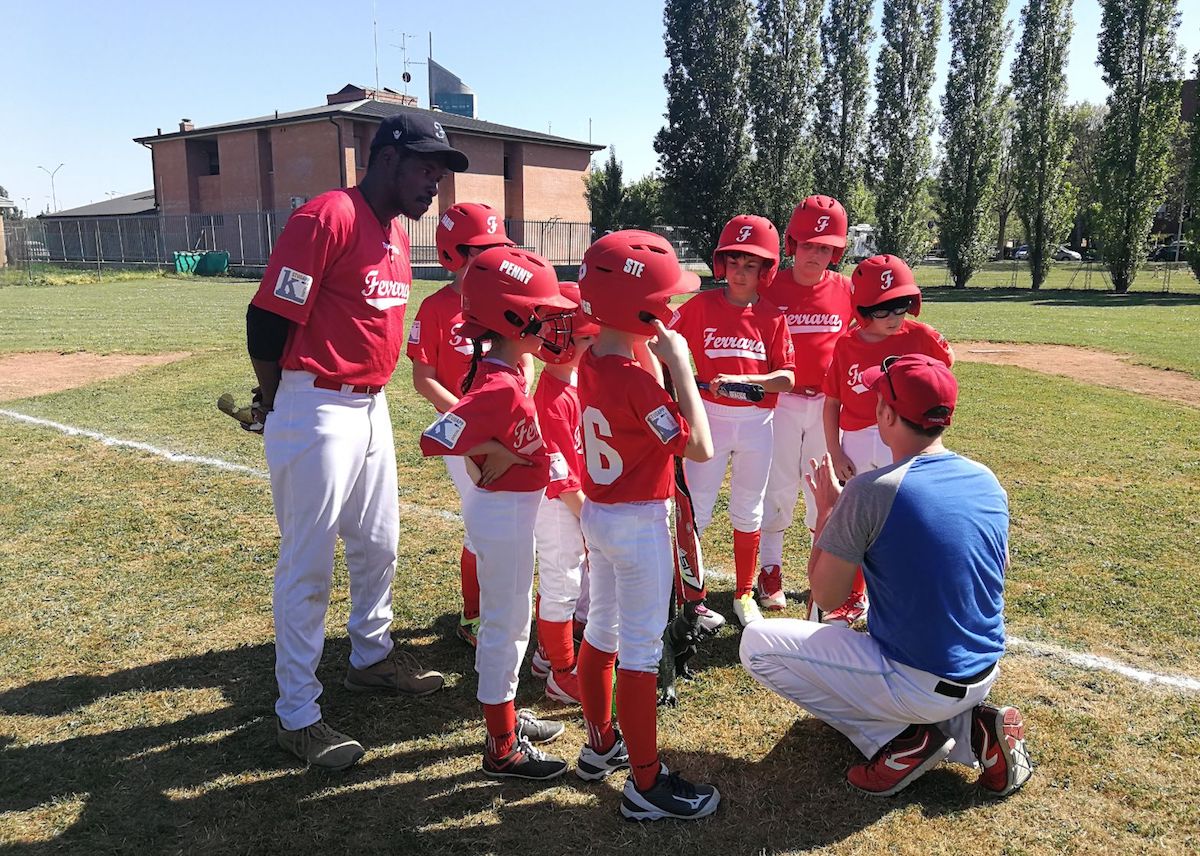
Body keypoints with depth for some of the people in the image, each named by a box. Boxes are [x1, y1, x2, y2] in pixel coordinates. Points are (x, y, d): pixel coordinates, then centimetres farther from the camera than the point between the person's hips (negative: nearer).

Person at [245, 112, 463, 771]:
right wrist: (277, 404, -3)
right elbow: (267, 319, -18)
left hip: (371, 407, 9)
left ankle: (372, 656, 41)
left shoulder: (397, 234, 11)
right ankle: (297, 716, 14)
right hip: (317, 413, -9)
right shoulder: (327, 217, -17)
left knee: (379, 545, 20)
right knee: (308, 566, 0)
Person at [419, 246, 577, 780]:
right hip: (503, 513, -10)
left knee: (508, 621, 22)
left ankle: (504, 715, 39)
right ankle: (502, 749, 18)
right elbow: (433, 441, -31)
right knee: (504, 625, 3)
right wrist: (493, 452, -20)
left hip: (513, 510, 10)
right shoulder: (500, 387, -26)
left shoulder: (503, 373, 4)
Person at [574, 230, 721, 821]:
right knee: (641, 649, 1)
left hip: (597, 515, 9)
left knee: (602, 630, 20)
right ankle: (646, 784, 14)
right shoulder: (636, 380, -25)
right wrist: (680, 367, -20)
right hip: (639, 525, -9)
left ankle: (601, 746, 37)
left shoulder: (589, 363, 1)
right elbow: (700, 448, -24)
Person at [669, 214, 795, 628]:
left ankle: (744, 594, 30)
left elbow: (786, 377, -6)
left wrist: (742, 379, -20)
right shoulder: (701, 305, -4)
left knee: (748, 511, 14)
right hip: (711, 418, -2)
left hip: (757, 422, 2)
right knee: (695, 509, -1)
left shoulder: (772, 317, 0)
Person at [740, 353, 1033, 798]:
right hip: (984, 674, 8)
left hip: (918, 686, -7)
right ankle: (974, 728, 11)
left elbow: (826, 595, -11)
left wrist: (826, 511, 2)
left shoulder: (870, 491, -22)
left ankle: (901, 742, -1)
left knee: (757, 642, -2)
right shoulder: (988, 481, -1)